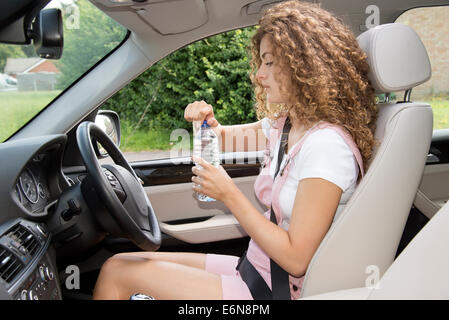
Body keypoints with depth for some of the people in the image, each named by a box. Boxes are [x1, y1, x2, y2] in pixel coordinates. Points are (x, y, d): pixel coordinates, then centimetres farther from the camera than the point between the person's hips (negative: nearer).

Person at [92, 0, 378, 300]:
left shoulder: (326, 144, -22)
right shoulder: (282, 124, 5)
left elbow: (295, 259, -23)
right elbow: (224, 139, 22)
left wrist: (229, 194, -19)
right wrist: (207, 121, -2)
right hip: (256, 268, 8)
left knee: (118, 271, -8)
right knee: (121, 262, 5)